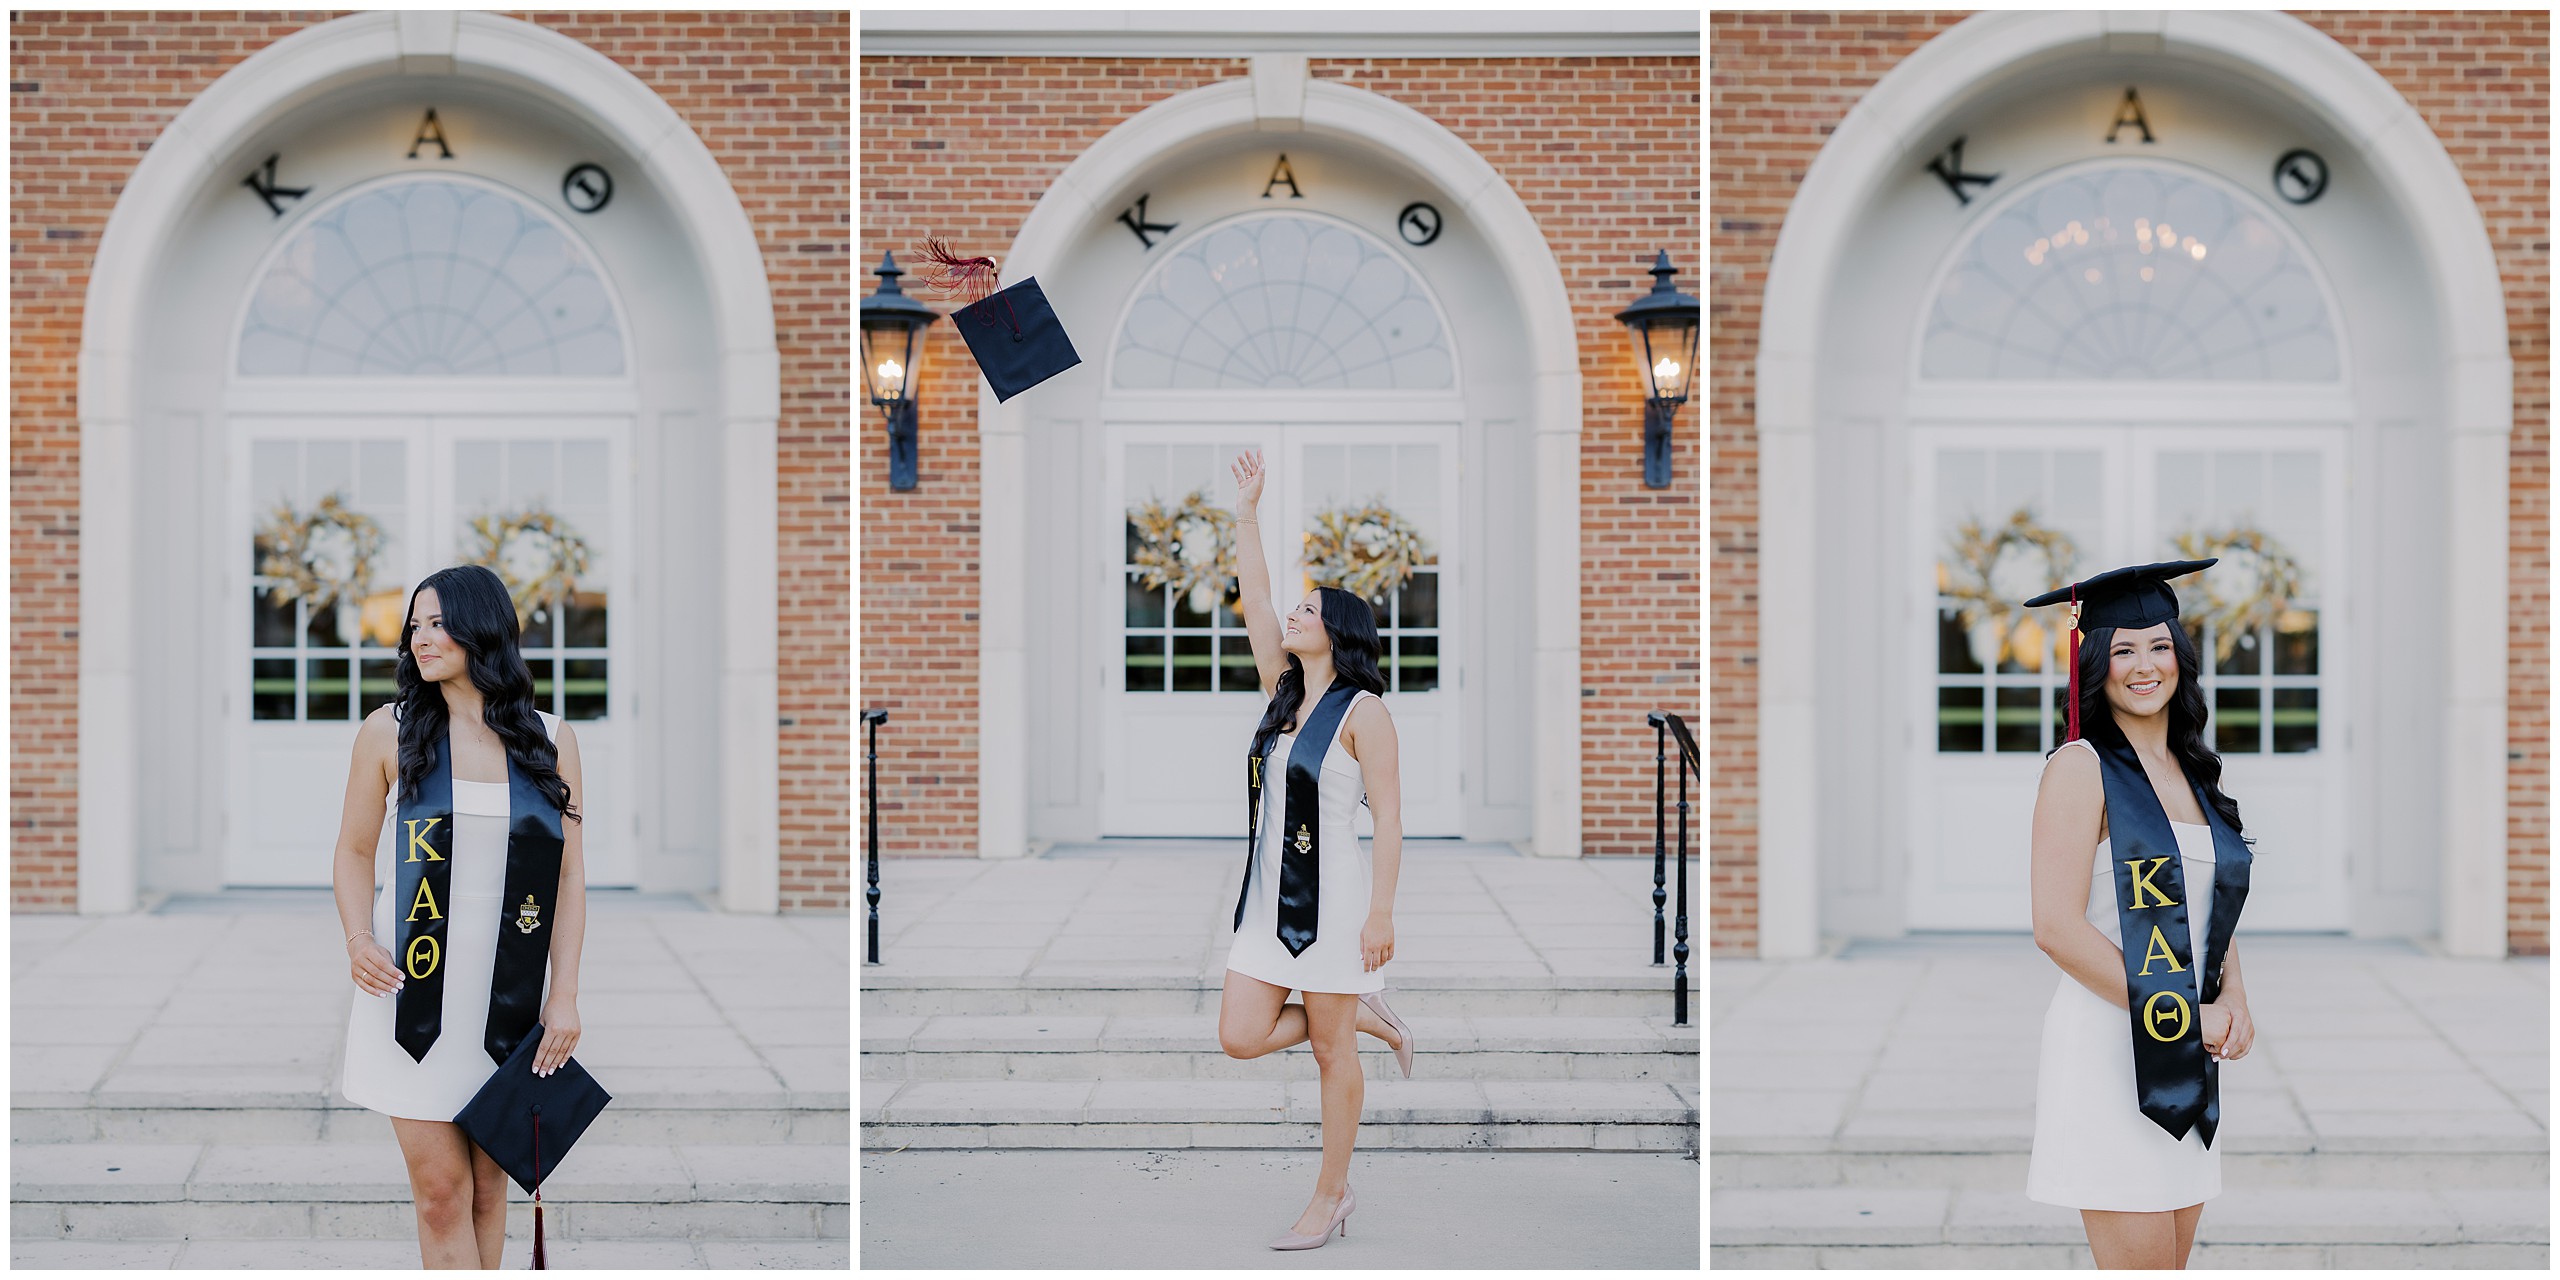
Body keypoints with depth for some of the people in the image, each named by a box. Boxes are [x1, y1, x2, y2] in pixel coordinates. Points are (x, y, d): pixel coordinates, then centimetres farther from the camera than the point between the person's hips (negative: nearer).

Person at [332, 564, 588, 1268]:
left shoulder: (550, 739, 4)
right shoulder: (390, 731, 2)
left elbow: (569, 874, 5)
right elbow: (355, 851, 9)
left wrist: (564, 995, -1)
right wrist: (358, 940, -9)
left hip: (511, 995, 1)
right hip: (414, 995, -1)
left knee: (488, 1186, 9)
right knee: (441, 1190, -4)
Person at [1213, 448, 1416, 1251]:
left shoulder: (1363, 710, -10)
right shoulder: (1284, 692, 10)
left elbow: (1388, 818, -13)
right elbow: (1254, 598, 11)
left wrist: (1381, 912, -18)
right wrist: (1247, 511, 8)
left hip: (1333, 897, -7)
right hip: (1268, 896, 7)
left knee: (1331, 1050, 3)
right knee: (1240, 1037, 4)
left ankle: (1331, 1195, 17)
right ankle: (1369, 1018, 25)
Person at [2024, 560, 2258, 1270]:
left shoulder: (2193, 774, 14)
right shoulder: (2081, 765, -9)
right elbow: (2056, 926, -17)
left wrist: (2233, 1002, 0)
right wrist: (2181, 1015, -15)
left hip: (2189, 1059, 7)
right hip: (2110, 1045, -7)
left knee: (2172, 1259, 11)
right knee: (2142, 1265, -6)